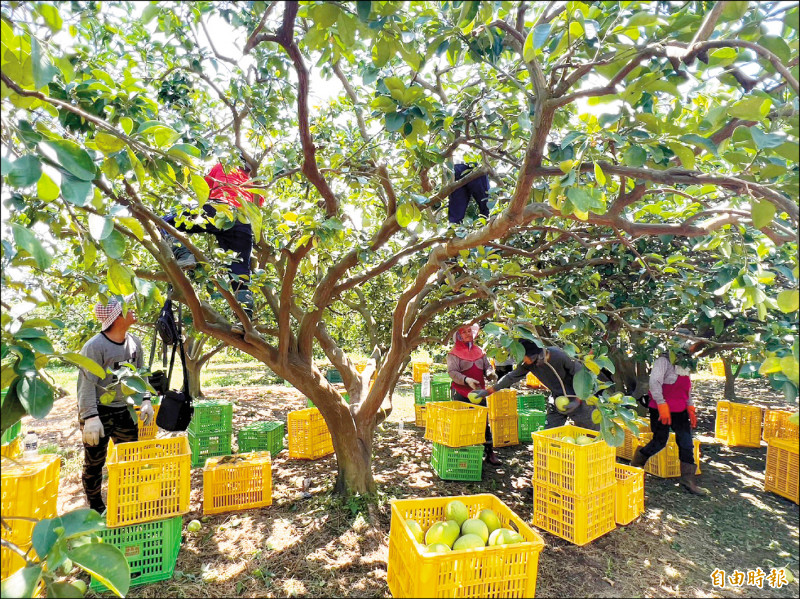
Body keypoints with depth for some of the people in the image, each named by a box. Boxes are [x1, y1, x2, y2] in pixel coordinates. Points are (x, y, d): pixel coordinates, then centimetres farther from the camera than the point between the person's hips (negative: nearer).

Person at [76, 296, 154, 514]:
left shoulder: (134, 342, 2)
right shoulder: (95, 346, -19)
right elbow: (86, 384, -20)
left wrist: (145, 400, 7)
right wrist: (90, 417, -23)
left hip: (125, 411, 6)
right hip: (99, 412, -6)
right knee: (94, 463, 9)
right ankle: (96, 508, 25)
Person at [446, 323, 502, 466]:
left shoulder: (480, 351, 12)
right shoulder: (454, 353, -3)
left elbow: (487, 366, 14)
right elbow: (452, 371, -14)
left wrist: (490, 373, -11)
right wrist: (466, 380, -28)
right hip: (460, 393, -4)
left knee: (484, 422, 7)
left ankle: (489, 452, 17)